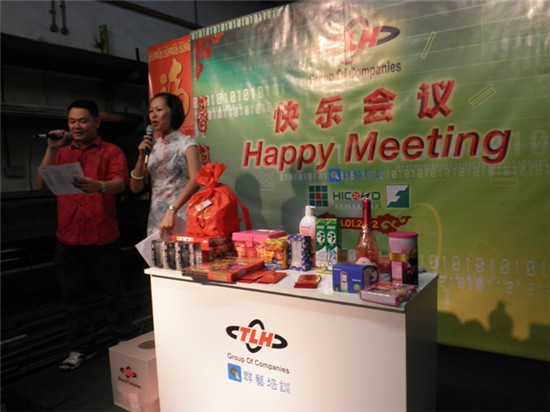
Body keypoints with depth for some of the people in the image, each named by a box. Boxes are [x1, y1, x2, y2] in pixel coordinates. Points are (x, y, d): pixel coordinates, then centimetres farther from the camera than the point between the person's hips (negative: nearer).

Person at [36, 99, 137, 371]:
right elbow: (41, 184, 4)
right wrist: (51, 149, -5)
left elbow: (120, 183, -15)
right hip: (67, 239, 4)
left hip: (102, 237, -4)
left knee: (113, 294, 6)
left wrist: (99, 186, -37)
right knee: (74, 296, 11)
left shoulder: (111, 151, 1)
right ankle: (82, 348, 25)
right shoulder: (61, 153, 14)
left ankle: (127, 343, 20)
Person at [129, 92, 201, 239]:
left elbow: (196, 180, -19)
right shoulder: (152, 147, 12)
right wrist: (141, 157, -3)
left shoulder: (186, 143, -3)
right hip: (155, 220, 5)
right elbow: (136, 188, 10)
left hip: (180, 218, -4)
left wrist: (171, 210, -28)